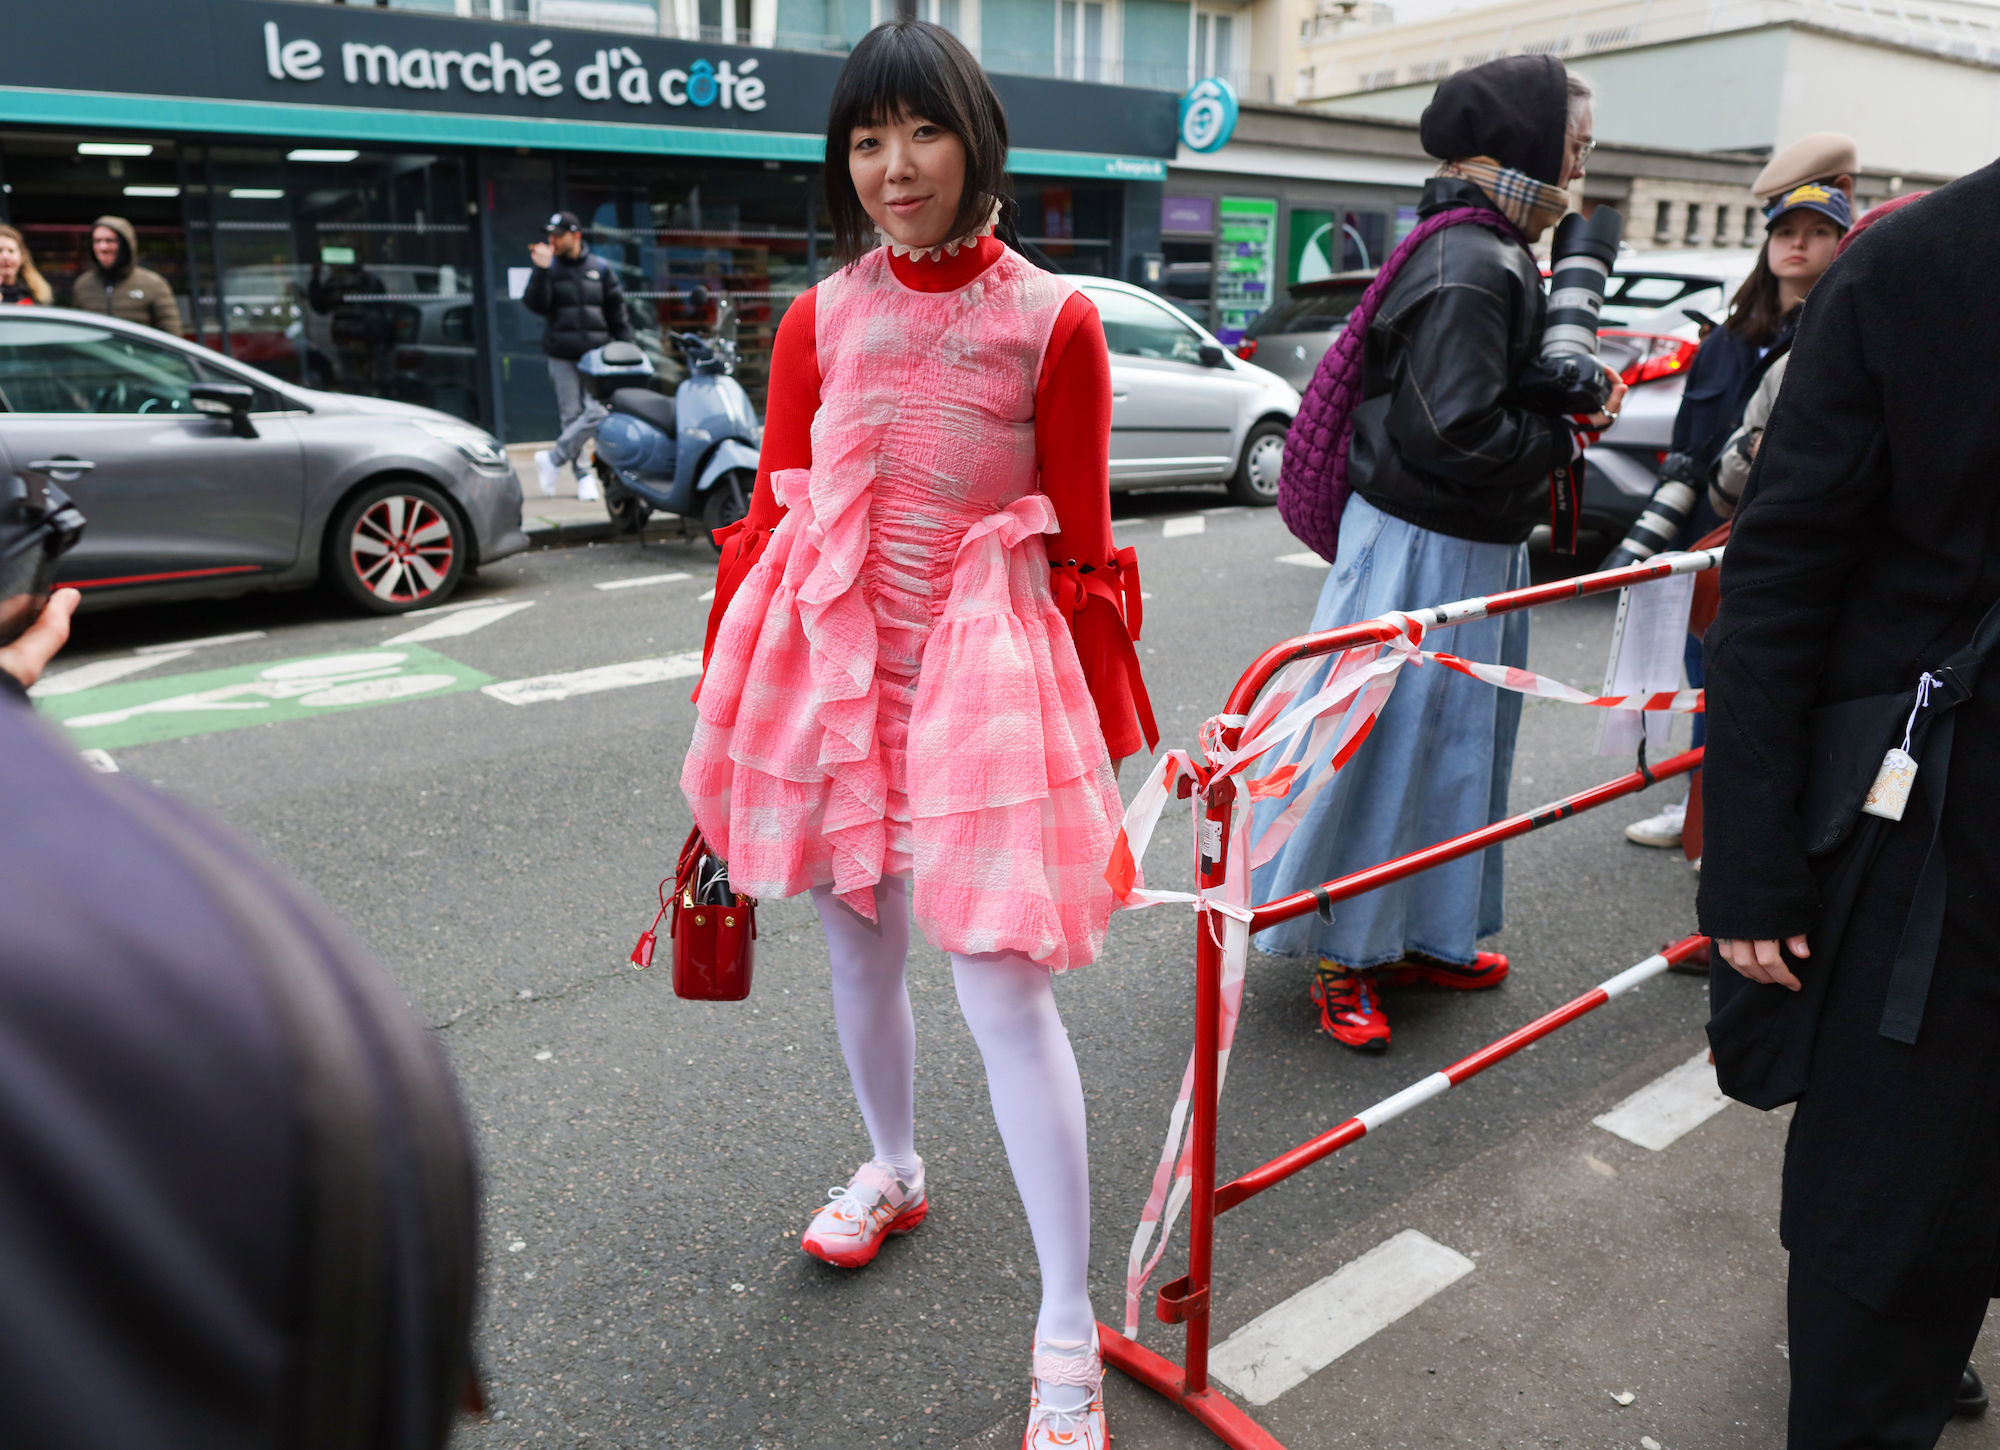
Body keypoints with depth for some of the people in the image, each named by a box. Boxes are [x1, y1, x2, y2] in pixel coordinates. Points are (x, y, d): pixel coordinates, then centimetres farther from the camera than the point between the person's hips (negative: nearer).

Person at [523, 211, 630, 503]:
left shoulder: (601, 268, 8)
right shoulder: (550, 268, 7)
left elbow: (617, 312, 12)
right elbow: (536, 305, -7)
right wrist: (542, 270, -19)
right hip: (562, 357, 0)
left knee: (597, 413, -15)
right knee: (572, 416, 0)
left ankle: (553, 460, -4)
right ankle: (582, 474, 10)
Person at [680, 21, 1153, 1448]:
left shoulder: (1052, 320, -3)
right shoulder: (818, 320, 5)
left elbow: (1082, 551, -2)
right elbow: (772, 516, 8)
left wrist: (1103, 741, -2)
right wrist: (728, 706, 7)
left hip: (982, 667, -4)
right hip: (832, 664, 4)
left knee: (1004, 992, -8)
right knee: (860, 946, 18)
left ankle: (1070, 1331, 5)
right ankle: (894, 1173, 44)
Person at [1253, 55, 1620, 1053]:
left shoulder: (1493, 258, 13)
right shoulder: (1468, 269, -20)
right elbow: (1458, 434, -26)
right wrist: (1567, 441, -11)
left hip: (1472, 546, 11)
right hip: (1427, 550, -11)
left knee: (1454, 741, 17)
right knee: (1393, 742, -1)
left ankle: (1419, 937, 32)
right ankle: (1345, 960, 14)